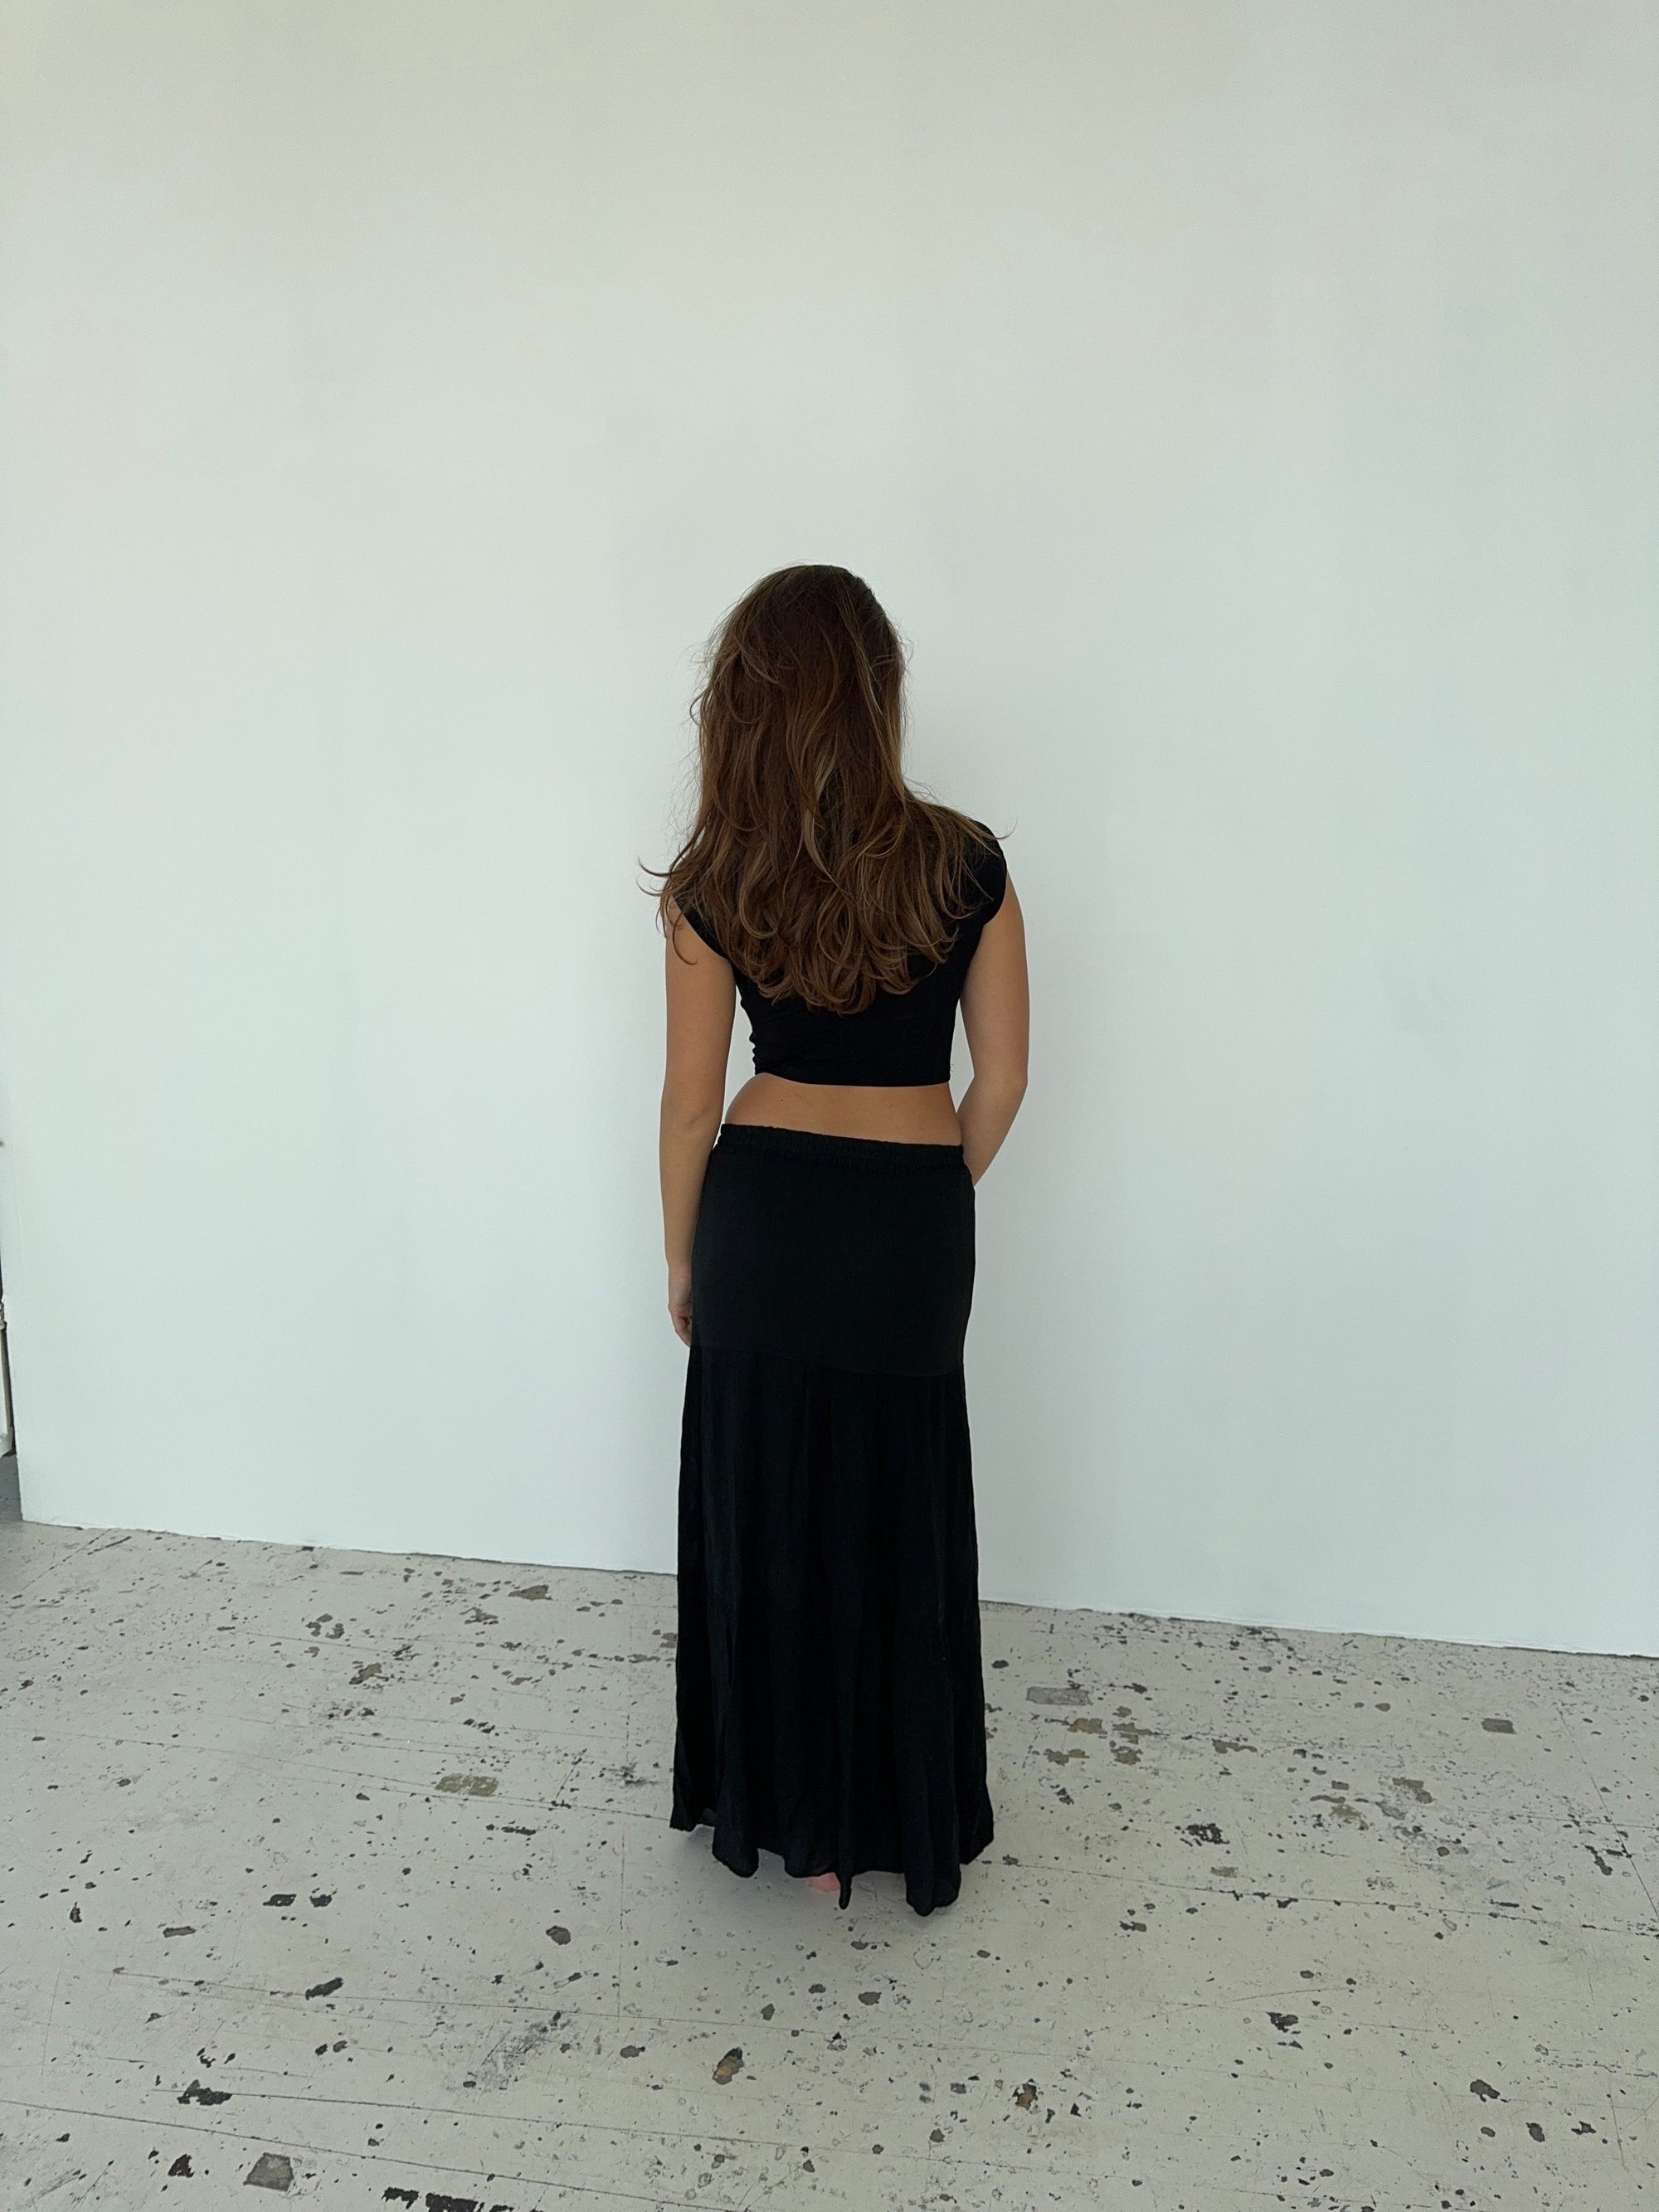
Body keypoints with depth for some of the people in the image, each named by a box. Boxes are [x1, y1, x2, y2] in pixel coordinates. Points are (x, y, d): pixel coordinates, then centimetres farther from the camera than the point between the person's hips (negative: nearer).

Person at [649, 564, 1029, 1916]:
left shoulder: (716, 887, -9)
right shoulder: (964, 865, -9)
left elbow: (692, 1104, -4)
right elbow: (1003, 1082, -3)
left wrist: (681, 1257, 10)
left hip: (762, 1218, 0)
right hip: (910, 1222, 0)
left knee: (766, 1516, 15)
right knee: (895, 1522, 16)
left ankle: (792, 1820, 33)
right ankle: (904, 1824, 32)